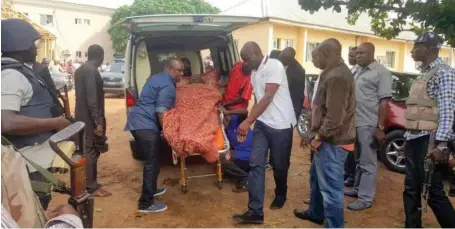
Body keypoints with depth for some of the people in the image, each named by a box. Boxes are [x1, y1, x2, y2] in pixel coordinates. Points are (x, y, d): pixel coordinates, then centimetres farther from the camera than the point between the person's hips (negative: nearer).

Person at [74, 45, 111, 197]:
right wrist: (98, 122, -22)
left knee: (86, 150, 17)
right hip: (90, 118, -10)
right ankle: (92, 188, 7)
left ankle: (88, 184, 27)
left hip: (82, 117, 10)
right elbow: (92, 99, -23)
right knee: (91, 152, -2)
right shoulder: (91, 71, -17)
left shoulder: (80, 70, 14)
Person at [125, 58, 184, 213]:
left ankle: (150, 189, 36)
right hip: (146, 125, -11)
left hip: (138, 121, 11)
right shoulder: (168, 85, -13)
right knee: (152, 162, -7)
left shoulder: (157, 78, 20)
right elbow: (161, 112, -19)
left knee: (151, 159, 22)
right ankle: (146, 203, -2)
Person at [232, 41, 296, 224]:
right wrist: (250, 122, 14)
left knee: (279, 165, 9)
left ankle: (280, 196, 37)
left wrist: (247, 121, -22)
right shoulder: (255, 73, 13)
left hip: (281, 124, -6)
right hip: (261, 124, 7)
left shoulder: (274, 66, -13)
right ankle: (255, 211, -1)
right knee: (256, 164, -4)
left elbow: (268, 98, -20)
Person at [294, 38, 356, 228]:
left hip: (332, 142, -11)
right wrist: (312, 131, 12)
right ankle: (315, 213, 44)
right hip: (326, 139, 11)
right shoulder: (331, 72, 14)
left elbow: (335, 116, -27)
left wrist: (318, 137, -16)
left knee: (330, 187, -2)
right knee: (316, 177, 25)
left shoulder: (337, 77, -22)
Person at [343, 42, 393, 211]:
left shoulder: (381, 72, -9)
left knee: (368, 163, 1)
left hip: (369, 125, -7)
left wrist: (380, 127, -19)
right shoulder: (358, 71, 13)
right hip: (355, 123, 8)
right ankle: (357, 189, 31)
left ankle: (365, 198, 8)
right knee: (359, 160, 18)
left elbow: (384, 101, -14)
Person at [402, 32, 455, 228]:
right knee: (411, 189, 13)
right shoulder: (423, 74, 17)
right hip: (414, 139, 9)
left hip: (429, 140, -9)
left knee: (433, 191, -1)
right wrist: (408, 137, 17)